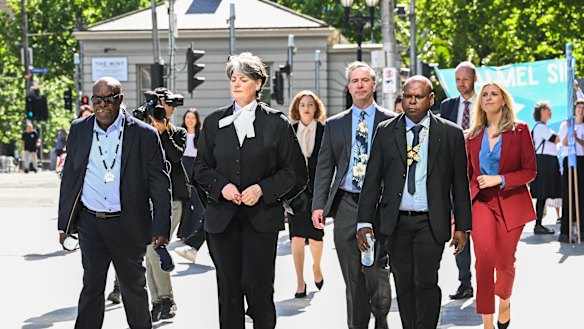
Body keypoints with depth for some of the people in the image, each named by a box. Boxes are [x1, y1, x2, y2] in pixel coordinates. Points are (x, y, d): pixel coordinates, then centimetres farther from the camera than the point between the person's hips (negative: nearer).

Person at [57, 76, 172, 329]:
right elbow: (69, 178, 10)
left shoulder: (144, 135, -5)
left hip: (127, 224, -2)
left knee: (134, 287, 12)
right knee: (91, 288, 7)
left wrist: (161, 228, -10)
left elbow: (160, 183, -5)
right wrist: (64, 223, 8)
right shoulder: (79, 130, 5)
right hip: (89, 223, 2)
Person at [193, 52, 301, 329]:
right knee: (228, 288, 3)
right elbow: (201, 168, 12)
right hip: (223, 218, 3)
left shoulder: (277, 123, 3)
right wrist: (221, 186, -7)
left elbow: (290, 171, 3)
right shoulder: (214, 122, 10)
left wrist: (262, 189, -12)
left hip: (261, 217, -2)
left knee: (258, 286, -9)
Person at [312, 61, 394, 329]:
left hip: (380, 205, -2)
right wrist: (318, 204, 1)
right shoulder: (334, 124, 13)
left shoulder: (391, 122, 5)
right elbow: (324, 167, 11)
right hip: (346, 205, 2)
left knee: (376, 271, -6)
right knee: (353, 279, 5)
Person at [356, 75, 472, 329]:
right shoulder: (385, 131, 6)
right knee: (404, 285, 8)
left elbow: (460, 183, 4)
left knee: (426, 282, -13)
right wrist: (365, 222, -3)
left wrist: (462, 225, 2)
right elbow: (372, 180, 4)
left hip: (431, 222, -2)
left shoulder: (451, 133, 2)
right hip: (396, 222, 2)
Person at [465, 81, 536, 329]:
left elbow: (530, 171, -4)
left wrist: (499, 179, -16)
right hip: (481, 202, 1)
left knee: (505, 262, 5)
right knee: (484, 260, -14)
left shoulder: (519, 131, 0)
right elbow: (467, 175, 13)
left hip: (511, 203, -1)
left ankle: (504, 300, 37)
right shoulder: (473, 136, 9)